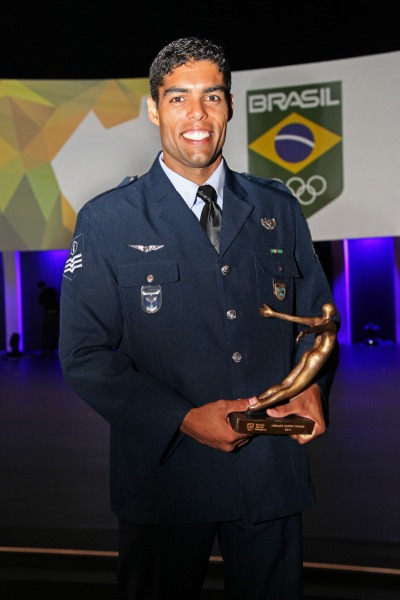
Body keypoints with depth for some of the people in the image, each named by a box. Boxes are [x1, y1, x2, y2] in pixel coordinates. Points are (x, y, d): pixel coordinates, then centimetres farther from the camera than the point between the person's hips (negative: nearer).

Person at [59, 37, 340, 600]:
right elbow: (85, 355, -6)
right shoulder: (106, 221, -4)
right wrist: (184, 419, -16)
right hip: (163, 470, -2)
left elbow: (316, 316, 12)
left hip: (273, 471, 3)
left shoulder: (279, 210, 6)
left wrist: (312, 388, -8)